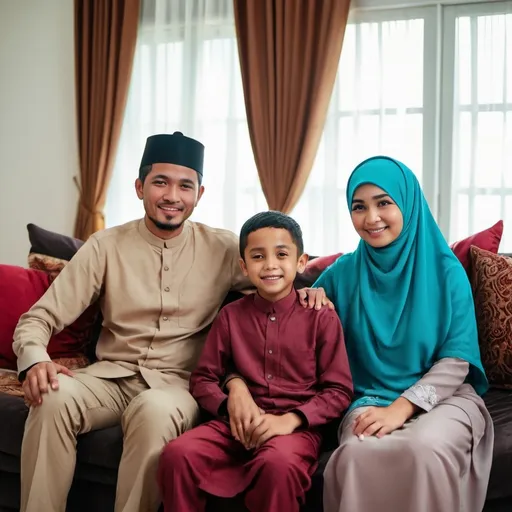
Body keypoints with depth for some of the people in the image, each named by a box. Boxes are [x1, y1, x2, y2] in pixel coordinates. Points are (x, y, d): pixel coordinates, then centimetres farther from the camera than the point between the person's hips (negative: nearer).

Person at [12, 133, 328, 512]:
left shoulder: (223, 248, 3)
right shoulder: (107, 246, 2)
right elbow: (40, 318, 1)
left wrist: (306, 287, -11)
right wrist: (34, 359, -22)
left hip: (178, 384, -1)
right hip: (111, 376, 2)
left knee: (156, 410, -36)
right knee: (54, 396, -30)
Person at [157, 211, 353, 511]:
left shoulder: (322, 318, 1)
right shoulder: (231, 316, 10)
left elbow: (339, 391, -2)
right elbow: (203, 379, 12)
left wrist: (291, 419, -17)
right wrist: (231, 405, -10)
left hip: (297, 427, -3)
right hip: (239, 424, 3)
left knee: (278, 463, -38)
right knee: (177, 453, -24)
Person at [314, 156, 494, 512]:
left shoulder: (446, 271, -2)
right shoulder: (342, 273, 5)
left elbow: (457, 360, -5)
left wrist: (402, 408, -17)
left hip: (442, 397, -1)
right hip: (371, 400, 1)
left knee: (424, 448, -36)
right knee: (357, 453, -34)